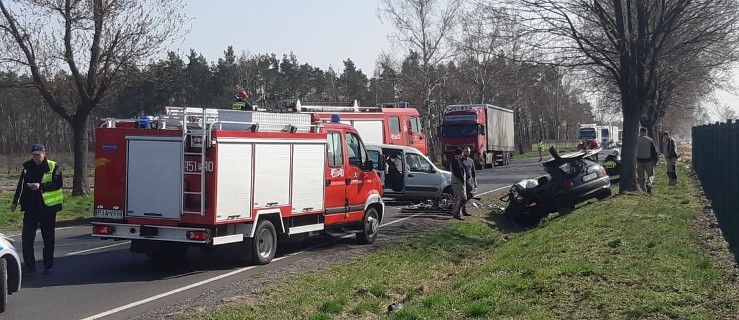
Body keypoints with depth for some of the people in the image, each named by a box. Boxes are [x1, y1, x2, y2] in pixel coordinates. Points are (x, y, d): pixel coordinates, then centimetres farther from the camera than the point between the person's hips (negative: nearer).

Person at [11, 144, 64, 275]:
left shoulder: (53, 167, -3)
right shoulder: (27, 167, 11)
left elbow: (58, 184, -16)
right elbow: (20, 185, 18)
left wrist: (41, 186, -27)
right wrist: (15, 202, 17)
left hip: (47, 207, -4)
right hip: (30, 207, 4)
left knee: (48, 238, 6)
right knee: (27, 237, -1)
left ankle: (48, 265, 15)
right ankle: (29, 265, 6)